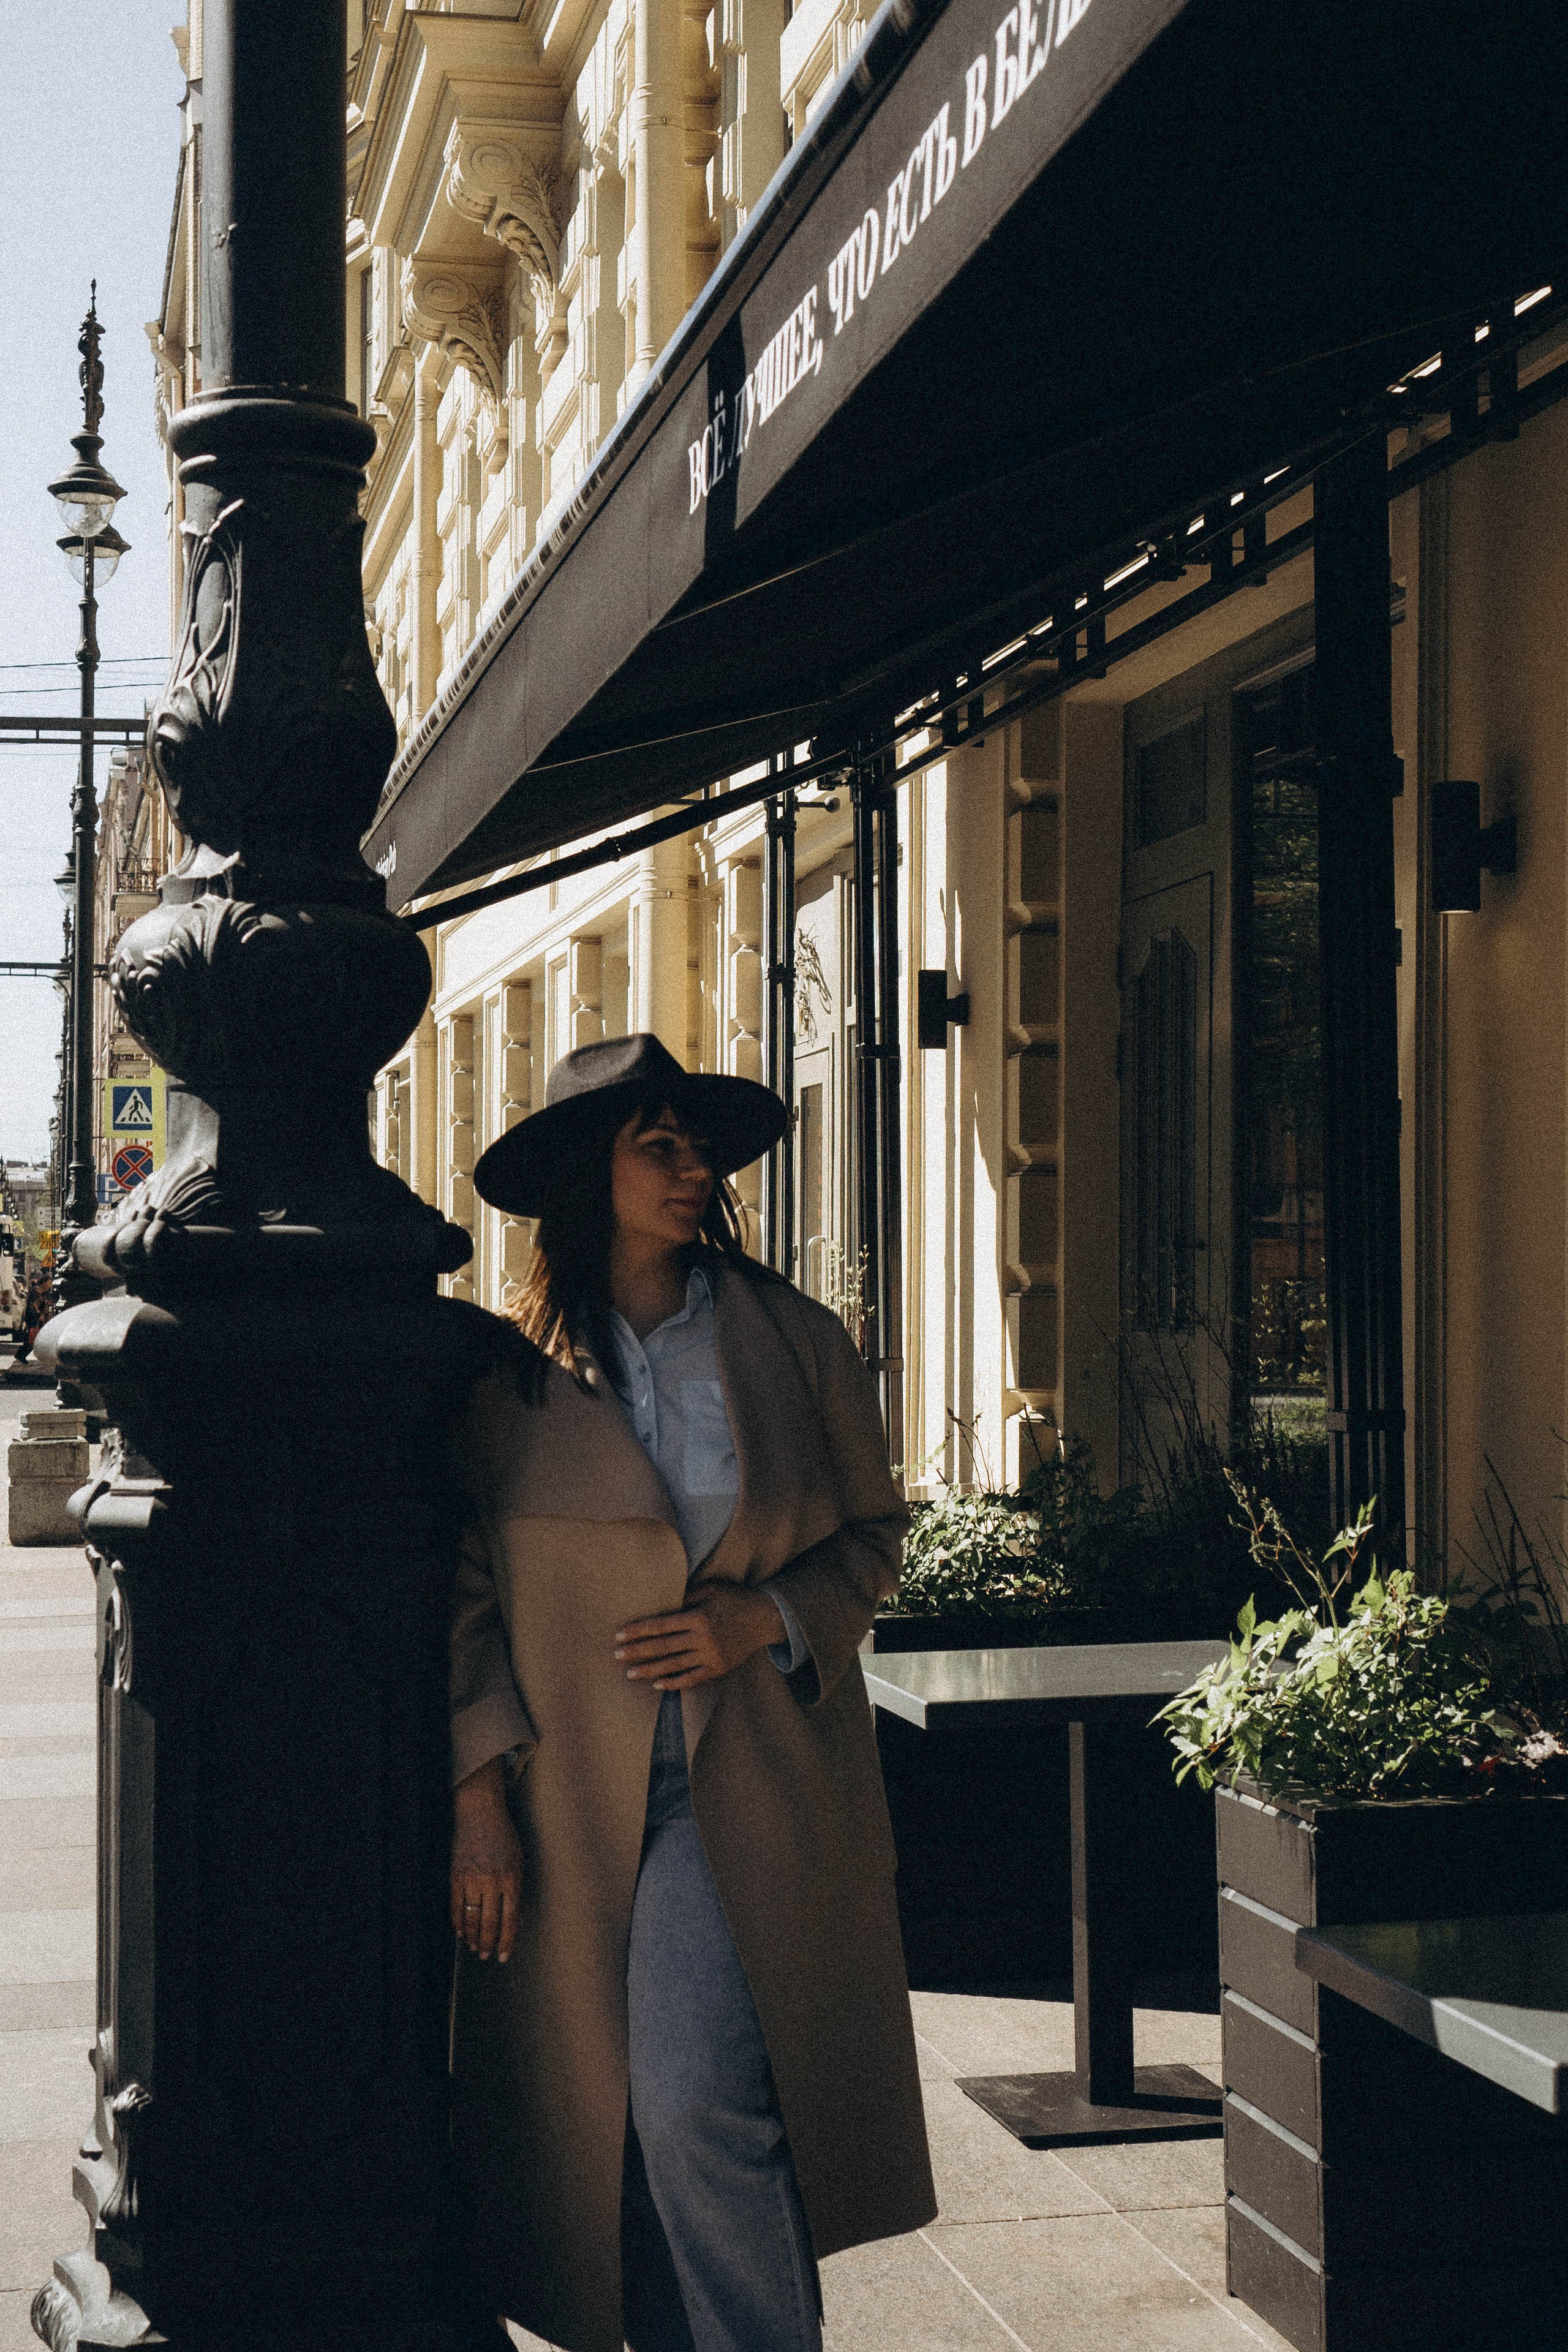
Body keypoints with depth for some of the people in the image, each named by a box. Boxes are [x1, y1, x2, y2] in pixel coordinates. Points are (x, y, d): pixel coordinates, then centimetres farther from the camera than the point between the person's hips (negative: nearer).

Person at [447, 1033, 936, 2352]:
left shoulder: (797, 1344, 5)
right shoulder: (503, 1373, 2)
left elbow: (873, 1534, 12)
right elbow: (463, 1594, 3)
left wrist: (763, 1620, -7)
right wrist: (479, 1793, -5)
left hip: (751, 1793, -1)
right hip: (574, 1807, 1)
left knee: (694, 2106, -14)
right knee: (602, 2129, 7)